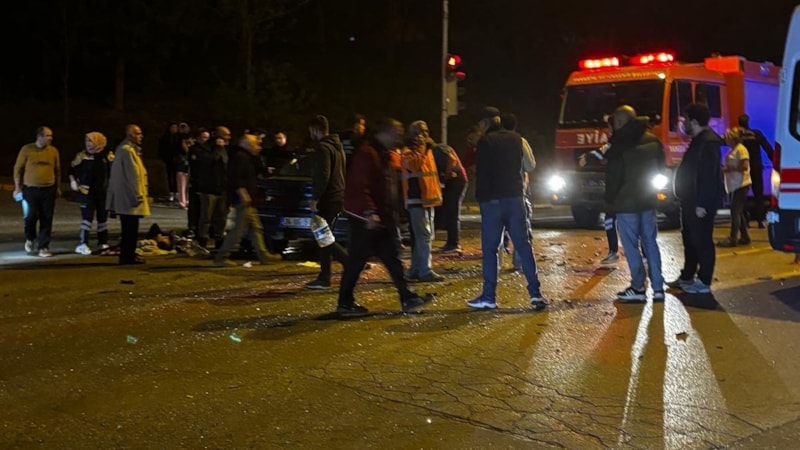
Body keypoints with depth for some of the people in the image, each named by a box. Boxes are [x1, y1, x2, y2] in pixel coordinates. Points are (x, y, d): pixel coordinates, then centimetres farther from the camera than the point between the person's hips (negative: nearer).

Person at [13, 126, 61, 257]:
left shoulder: (54, 151, 4)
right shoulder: (27, 149, -3)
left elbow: (57, 170, 13)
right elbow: (18, 168, 1)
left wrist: (58, 187, 13)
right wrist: (17, 187, -1)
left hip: (49, 190, 2)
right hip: (30, 189, -2)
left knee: (46, 219, 1)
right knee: (31, 216, -5)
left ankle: (44, 248, 9)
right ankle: (29, 239, 25)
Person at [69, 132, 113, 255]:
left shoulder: (108, 156, -2)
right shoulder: (82, 156, -3)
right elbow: (72, 169, 7)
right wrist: (73, 181, -5)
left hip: (103, 192, 2)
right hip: (86, 192, -2)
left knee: (103, 218, 10)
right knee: (87, 217, -7)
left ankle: (103, 243, 21)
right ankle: (83, 244, -5)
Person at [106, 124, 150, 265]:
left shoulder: (125, 149, 17)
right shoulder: (127, 150, -16)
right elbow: (132, 175, -20)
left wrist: (139, 194, 23)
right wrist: (138, 195, -17)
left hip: (124, 197, 11)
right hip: (129, 196, -11)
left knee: (129, 228, 15)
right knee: (131, 228, -5)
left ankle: (128, 255, 22)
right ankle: (128, 256, -1)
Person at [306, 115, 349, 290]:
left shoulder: (323, 148, -13)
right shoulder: (337, 147, 18)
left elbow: (322, 176, -22)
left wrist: (315, 199, -17)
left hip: (328, 199, -10)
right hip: (338, 197, 10)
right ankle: (324, 278, 13)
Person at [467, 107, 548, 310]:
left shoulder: (485, 142, -9)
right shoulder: (516, 139, 10)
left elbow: (482, 173, -10)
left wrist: (480, 198, -4)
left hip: (492, 200, -5)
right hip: (515, 198, 5)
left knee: (489, 248, 1)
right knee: (523, 245, 4)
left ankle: (489, 297, 3)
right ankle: (535, 292, -1)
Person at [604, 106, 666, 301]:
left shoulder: (619, 143, -12)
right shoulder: (653, 141, 7)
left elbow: (613, 176, -11)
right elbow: (661, 169, 14)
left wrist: (610, 200, 0)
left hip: (626, 202, -6)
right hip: (648, 200, 6)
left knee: (631, 245, -1)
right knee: (650, 243, 10)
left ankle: (638, 288, 1)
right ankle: (658, 287, 10)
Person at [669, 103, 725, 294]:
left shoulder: (709, 142, -17)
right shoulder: (698, 140, 16)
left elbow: (708, 175, -23)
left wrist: (701, 204, -25)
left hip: (701, 203, -11)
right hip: (691, 200, 11)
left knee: (702, 241, -5)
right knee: (690, 239, 17)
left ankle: (704, 282, 0)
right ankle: (687, 277, 27)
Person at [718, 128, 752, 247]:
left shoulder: (741, 149, -13)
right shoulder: (732, 150, 15)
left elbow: (744, 166, -21)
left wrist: (729, 169, -19)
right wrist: (724, 169, 8)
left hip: (741, 185, -10)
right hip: (735, 186, 10)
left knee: (735, 211, -9)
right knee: (738, 212, 12)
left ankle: (733, 239, -7)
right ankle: (745, 237, 19)